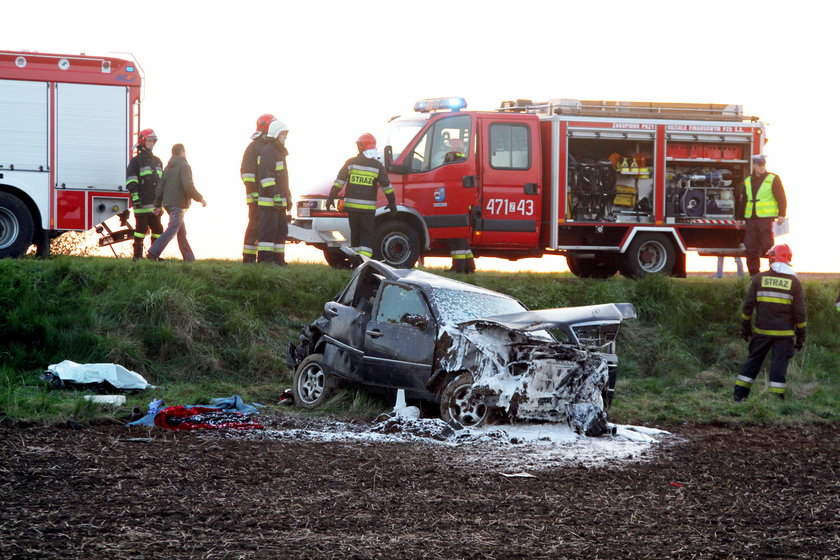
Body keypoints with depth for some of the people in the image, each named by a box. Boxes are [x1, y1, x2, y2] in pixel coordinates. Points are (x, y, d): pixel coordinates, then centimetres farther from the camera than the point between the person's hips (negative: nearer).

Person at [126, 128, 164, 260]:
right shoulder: (136, 161, 0)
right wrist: (134, 195, -19)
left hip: (155, 201, 7)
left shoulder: (157, 161, 21)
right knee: (141, 228, -6)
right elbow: (131, 180, -8)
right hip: (142, 202, -7)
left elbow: (162, 180, 27)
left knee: (157, 229, 7)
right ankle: (138, 255, -3)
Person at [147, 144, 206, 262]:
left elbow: (160, 187, 16)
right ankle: (153, 253, -21)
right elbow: (188, 186, -18)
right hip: (179, 203, -9)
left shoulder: (168, 168, 17)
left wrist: (157, 205, 18)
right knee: (172, 230, -11)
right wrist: (200, 199, -8)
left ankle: (189, 258, 14)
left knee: (182, 232, 12)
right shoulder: (184, 166, -8)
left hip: (168, 203, 9)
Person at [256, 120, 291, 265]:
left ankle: (278, 258, 13)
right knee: (268, 229, -11)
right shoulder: (268, 151, -10)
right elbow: (266, 175, -19)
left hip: (279, 200, 10)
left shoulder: (279, 152, 23)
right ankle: (264, 258, -12)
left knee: (281, 230, 10)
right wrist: (275, 194, -24)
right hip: (268, 199, -10)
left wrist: (288, 197, 27)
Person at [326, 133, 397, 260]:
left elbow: (339, 181, 0)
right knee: (367, 235, 0)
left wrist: (331, 197, 5)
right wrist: (392, 203, 9)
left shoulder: (351, 163, 1)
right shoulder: (377, 166, 0)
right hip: (368, 207, -2)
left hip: (351, 206, 2)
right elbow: (386, 186, 0)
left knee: (355, 233, 13)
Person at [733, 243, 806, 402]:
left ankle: (739, 394, 13)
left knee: (753, 360, 12)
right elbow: (799, 312, -2)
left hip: (762, 331, 2)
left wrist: (745, 327, 13)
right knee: (779, 364, 1)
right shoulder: (794, 282, -3)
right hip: (784, 334, -2)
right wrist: (801, 336, 6)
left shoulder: (759, 279, 0)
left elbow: (748, 305, 2)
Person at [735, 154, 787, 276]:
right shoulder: (747, 181, 17)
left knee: (768, 247, -7)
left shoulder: (773, 179, 3)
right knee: (750, 248, 3)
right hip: (751, 219, 5)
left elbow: (781, 198, -1)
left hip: (766, 219, -5)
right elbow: (742, 201, 23)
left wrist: (781, 215, -10)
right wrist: (739, 218, 20)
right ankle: (753, 274, 10)